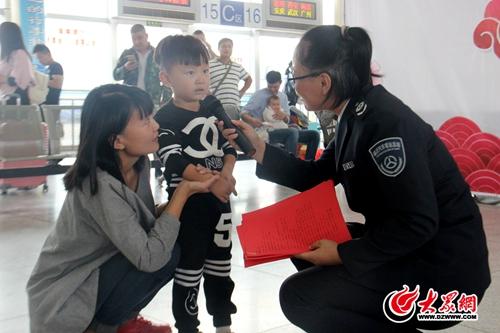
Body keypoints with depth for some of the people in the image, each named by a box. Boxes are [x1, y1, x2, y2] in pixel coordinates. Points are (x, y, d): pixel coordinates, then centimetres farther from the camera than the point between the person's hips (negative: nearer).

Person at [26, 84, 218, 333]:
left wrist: (179, 196, -15)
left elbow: (146, 221, 3)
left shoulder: (138, 164, -5)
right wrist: (183, 191, -24)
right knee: (167, 253, -19)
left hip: (93, 272, 8)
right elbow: (149, 258, -30)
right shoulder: (100, 185, -30)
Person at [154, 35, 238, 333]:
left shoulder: (213, 110, 8)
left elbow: (228, 146, 9)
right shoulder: (166, 118, -12)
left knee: (220, 262, 17)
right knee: (189, 267, 4)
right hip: (187, 202, -6)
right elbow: (175, 161, -21)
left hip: (219, 199, 7)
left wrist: (227, 174, -10)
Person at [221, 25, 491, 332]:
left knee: (298, 296, -11)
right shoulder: (357, 114, 4)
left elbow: (417, 224, -26)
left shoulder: (385, 122, -24)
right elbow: (316, 176, 14)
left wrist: (344, 254, -18)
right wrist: (259, 149, 5)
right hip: (405, 246, 9)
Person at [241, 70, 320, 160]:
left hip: (280, 130, 6)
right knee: (292, 132, -36)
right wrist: (251, 120, -31)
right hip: (265, 132, -6)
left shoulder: (283, 96, 14)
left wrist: (284, 116, -12)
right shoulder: (259, 95, -2)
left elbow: (287, 120, 14)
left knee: (314, 135, -5)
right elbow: (243, 113, -7)